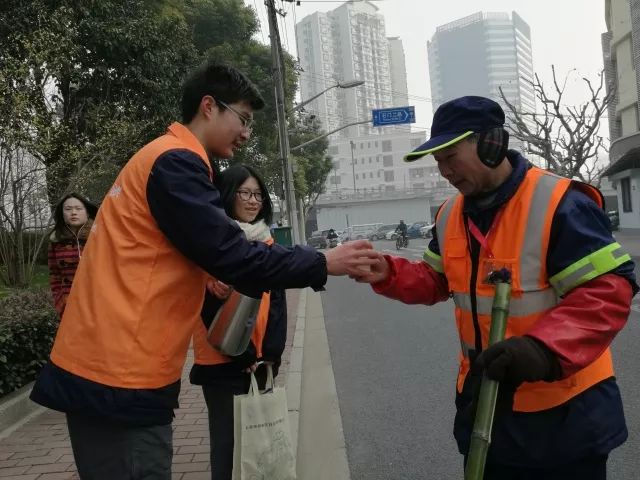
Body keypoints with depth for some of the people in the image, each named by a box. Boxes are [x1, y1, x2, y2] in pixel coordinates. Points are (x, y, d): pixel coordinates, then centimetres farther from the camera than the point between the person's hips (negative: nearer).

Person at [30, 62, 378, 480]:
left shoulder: (166, 159, 19)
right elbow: (230, 255, -19)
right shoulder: (175, 163, -14)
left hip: (111, 366, 10)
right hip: (120, 375, -10)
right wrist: (323, 264, -12)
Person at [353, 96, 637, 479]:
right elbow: (436, 282, 13)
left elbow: (609, 291, -24)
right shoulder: (451, 215, 3)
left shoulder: (559, 205, -21)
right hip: (483, 399, 7)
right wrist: (388, 275, -7)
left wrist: (543, 350, -38)